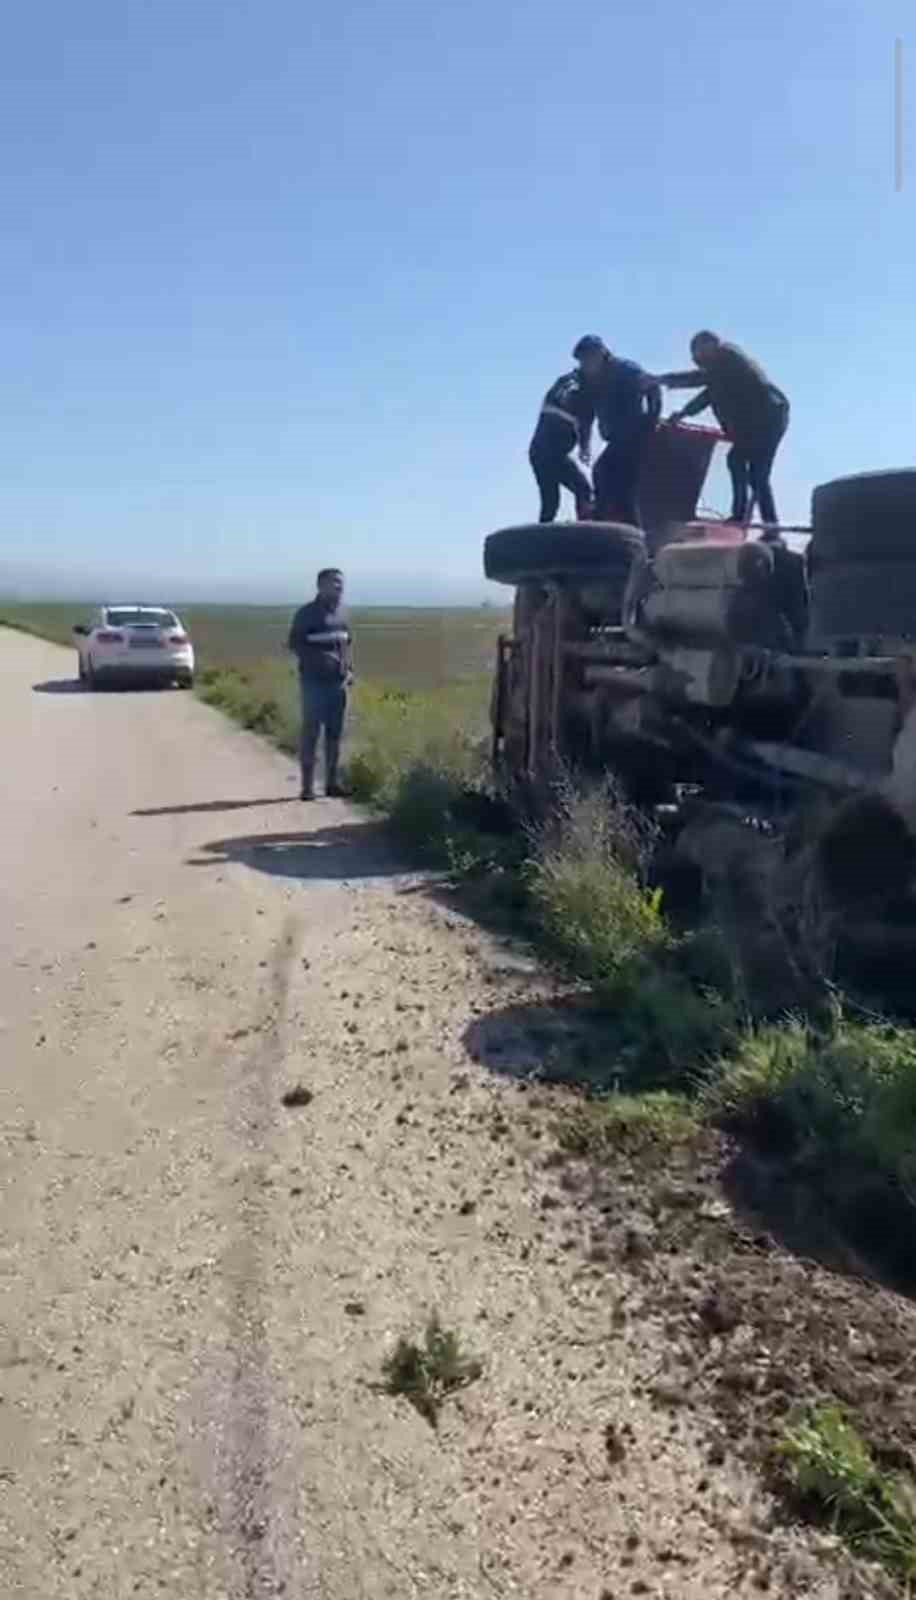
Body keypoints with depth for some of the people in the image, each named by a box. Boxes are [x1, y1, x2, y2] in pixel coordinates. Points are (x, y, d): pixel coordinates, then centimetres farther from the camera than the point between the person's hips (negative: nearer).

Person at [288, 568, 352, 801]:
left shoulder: (340, 614, 11)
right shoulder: (307, 613, -6)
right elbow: (295, 644, -8)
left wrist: (349, 670, 5)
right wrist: (320, 658, -19)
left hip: (337, 681, 6)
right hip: (314, 681, -6)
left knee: (334, 732, 8)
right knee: (311, 731, -2)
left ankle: (332, 782, 16)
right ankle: (308, 786, 2)